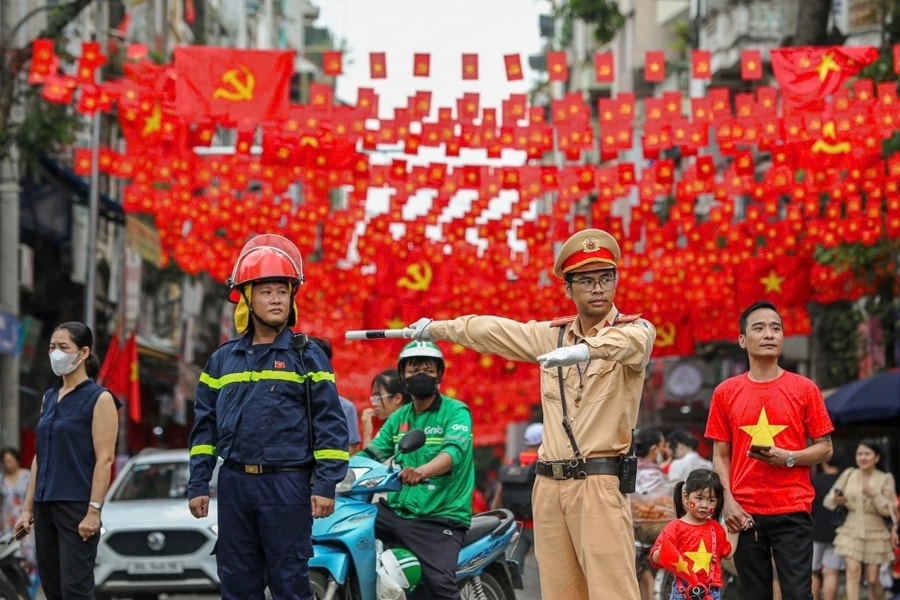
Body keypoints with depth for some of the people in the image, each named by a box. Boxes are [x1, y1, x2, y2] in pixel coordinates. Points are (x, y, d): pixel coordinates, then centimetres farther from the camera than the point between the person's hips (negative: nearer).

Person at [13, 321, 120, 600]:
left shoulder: (99, 399, -7)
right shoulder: (49, 397, 14)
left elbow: (105, 459, -12)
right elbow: (39, 456, 16)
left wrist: (94, 511, -18)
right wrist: (28, 508, 12)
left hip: (77, 507, -7)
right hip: (46, 506, 7)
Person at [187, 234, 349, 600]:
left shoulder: (307, 356, 0)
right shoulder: (223, 359, 12)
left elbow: (329, 424, -4)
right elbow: (205, 426, 14)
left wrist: (326, 485, -11)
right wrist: (198, 484, 9)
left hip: (287, 484, -4)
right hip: (234, 483, 4)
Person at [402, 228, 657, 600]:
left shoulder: (635, 329, -1)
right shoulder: (553, 335, 15)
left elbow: (630, 340, -25)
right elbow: (491, 330, 27)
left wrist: (586, 349, -43)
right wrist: (434, 329, 34)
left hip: (599, 482, -5)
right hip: (549, 484, 5)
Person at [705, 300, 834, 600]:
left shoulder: (804, 389, 5)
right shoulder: (726, 393, 8)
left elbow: (824, 449, 6)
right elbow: (721, 454, 10)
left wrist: (788, 458, -12)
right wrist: (728, 500, -4)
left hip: (793, 510, -1)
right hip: (746, 512, 2)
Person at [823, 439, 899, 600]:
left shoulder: (885, 479, 1)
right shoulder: (848, 475, 4)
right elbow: (827, 500, 4)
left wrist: (874, 495, -21)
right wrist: (835, 500, -19)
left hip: (875, 534, 0)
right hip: (851, 532, 0)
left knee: (872, 579, 3)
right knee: (853, 571, -18)